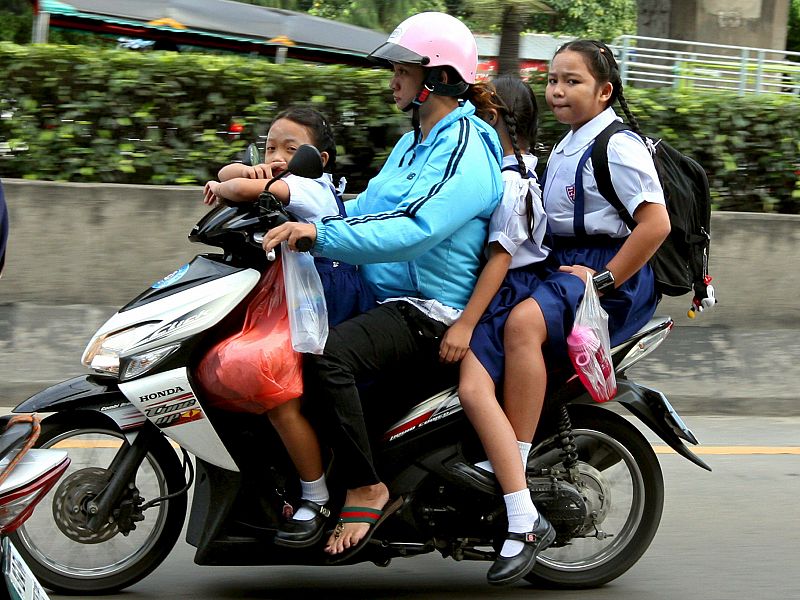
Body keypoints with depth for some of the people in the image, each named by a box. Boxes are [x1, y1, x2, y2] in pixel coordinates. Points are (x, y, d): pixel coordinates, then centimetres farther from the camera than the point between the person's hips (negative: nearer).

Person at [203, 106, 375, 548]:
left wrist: (222, 189, -3)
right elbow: (228, 173, 16)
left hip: (329, 306, -11)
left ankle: (317, 500, -12)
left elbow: (248, 189, -26)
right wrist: (250, 170, -6)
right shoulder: (283, 186, 18)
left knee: (281, 402, -20)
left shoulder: (313, 188, -11)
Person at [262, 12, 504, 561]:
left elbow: (410, 232, -30)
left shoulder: (467, 155, -15)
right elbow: (365, 211, 24)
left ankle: (367, 489, -22)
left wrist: (320, 234, -38)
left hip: (430, 314, -11)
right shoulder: (412, 145, 21)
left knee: (326, 354, -33)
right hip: (386, 299, 11)